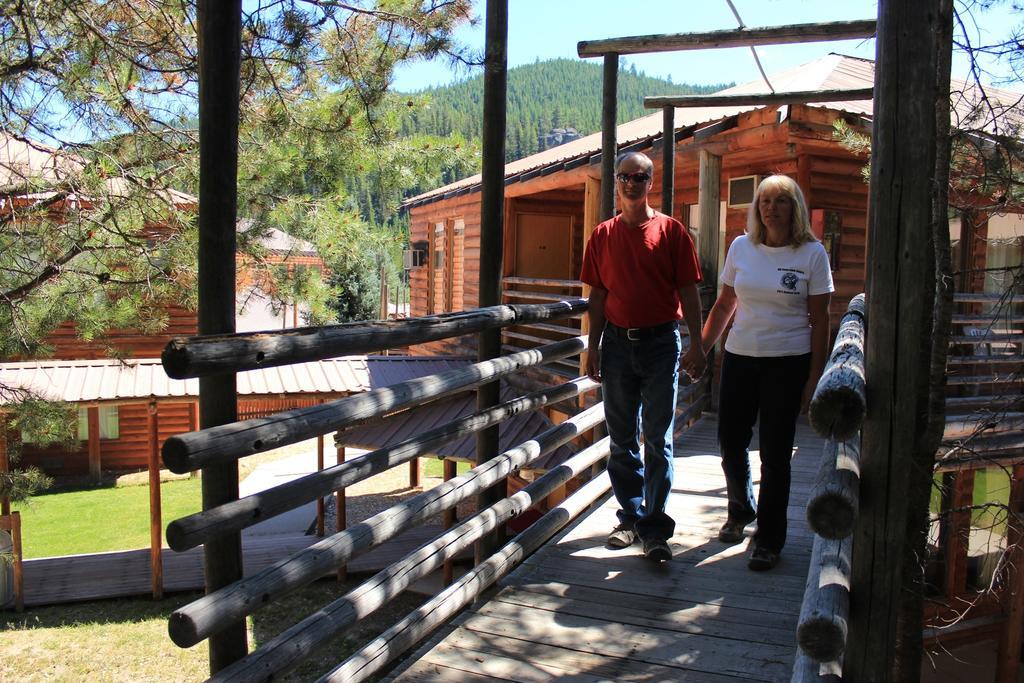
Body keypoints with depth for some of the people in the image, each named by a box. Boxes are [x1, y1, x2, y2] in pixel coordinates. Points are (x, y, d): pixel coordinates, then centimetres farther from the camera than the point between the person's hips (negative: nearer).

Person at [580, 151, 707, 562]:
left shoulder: (671, 231, -1)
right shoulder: (603, 235, 7)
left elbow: (688, 292, -1)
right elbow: (598, 296, 9)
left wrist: (695, 345, -7)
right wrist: (594, 347, 5)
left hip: (661, 343, -3)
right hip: (618, 343, 3)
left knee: (658, 440, 0)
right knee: (622, 439, 11)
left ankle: (655, 531, 6)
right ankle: (631, 517, 25)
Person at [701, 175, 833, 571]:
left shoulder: (812, 253, -2)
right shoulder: (741, 247, 5)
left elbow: (819, 320, -2)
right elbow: (724, 305, 12)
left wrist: (814, 377, -6)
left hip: (788, 363, -3)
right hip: (739, 358, 3)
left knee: (775, 453, 2)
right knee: (730, 444, 7)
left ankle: (769, 539, 18)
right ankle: (741, 512, 36)